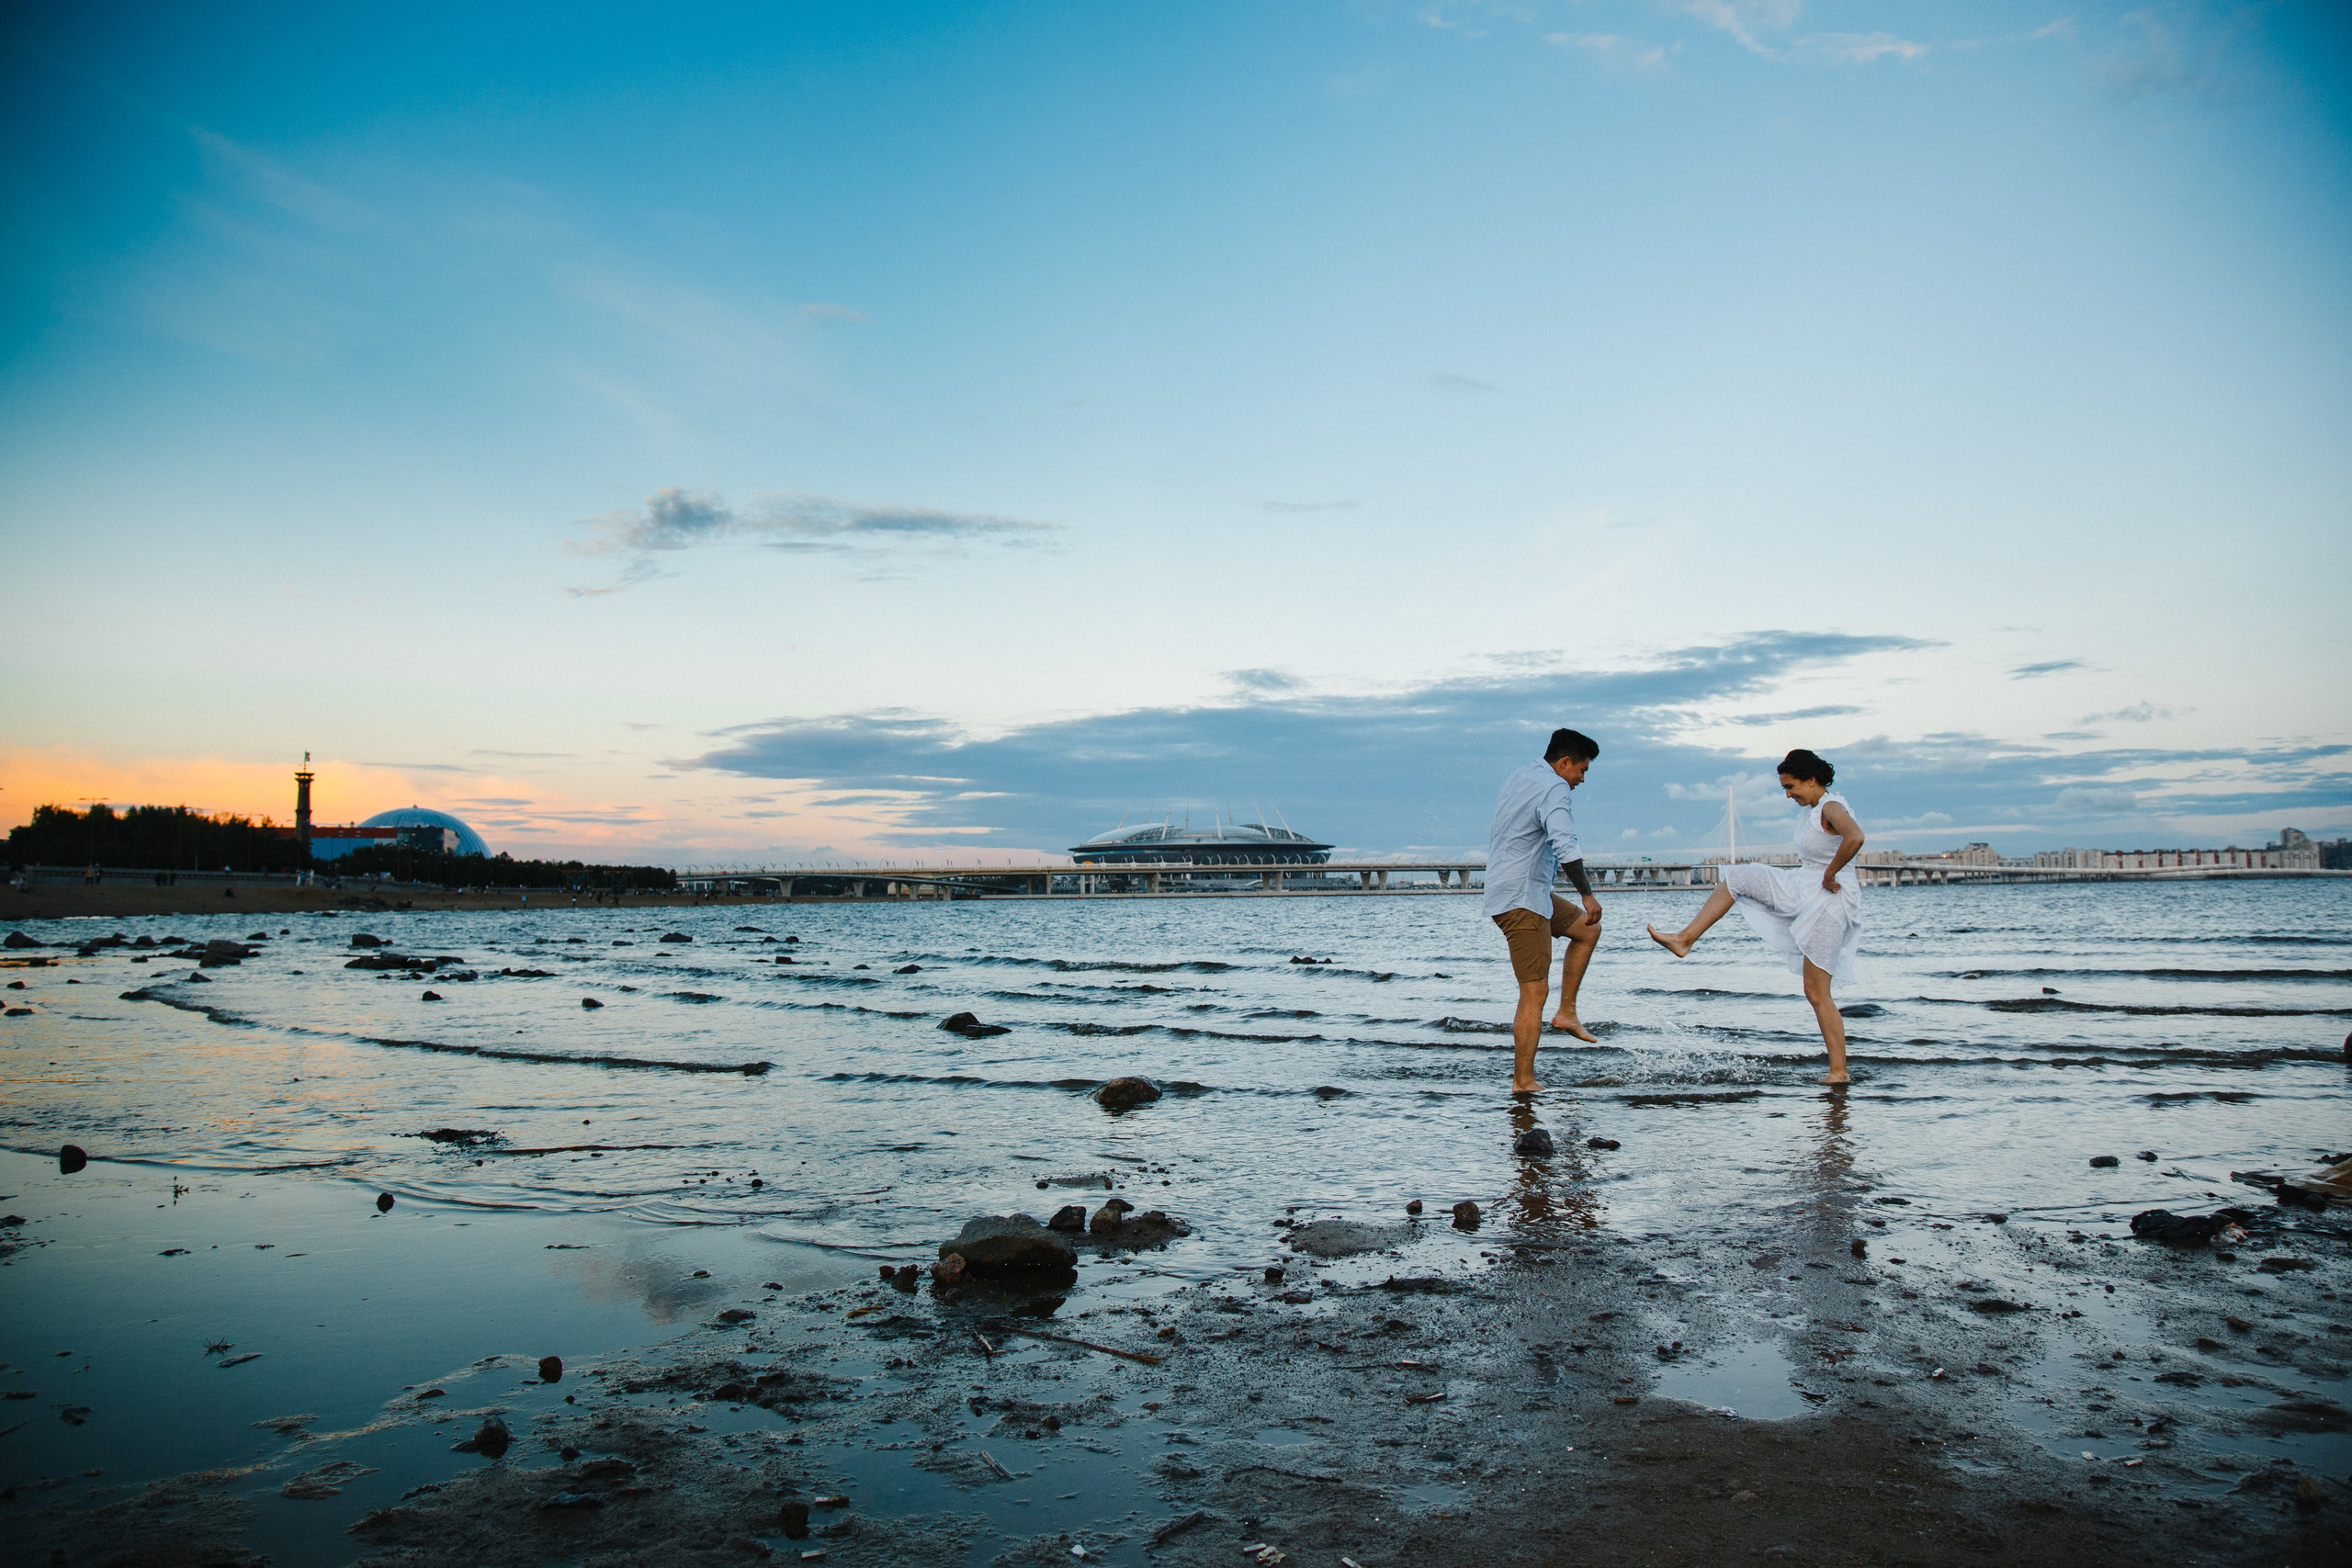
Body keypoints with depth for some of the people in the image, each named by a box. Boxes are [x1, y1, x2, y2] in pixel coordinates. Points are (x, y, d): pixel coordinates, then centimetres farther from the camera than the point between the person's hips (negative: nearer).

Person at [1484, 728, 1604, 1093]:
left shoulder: (1518, 778, 15)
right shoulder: (1553, 789, -16)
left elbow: (1495, 841, 27)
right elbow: (1565, 848, -30)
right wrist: (1587, 893, -23)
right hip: (1522, 900, -10)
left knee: (1587, 929, 21)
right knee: (1535, 992, -8)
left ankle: (1566, 1012, 17)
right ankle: (1523, 1082, -5)